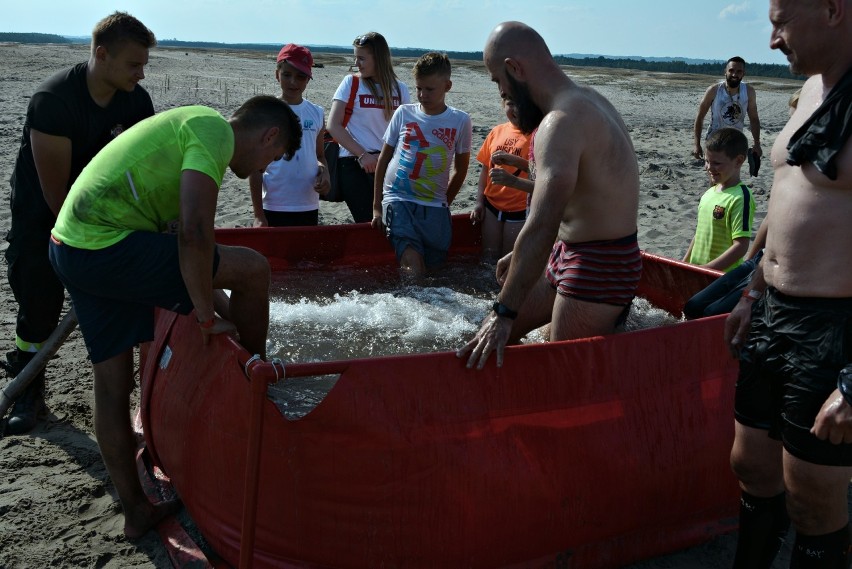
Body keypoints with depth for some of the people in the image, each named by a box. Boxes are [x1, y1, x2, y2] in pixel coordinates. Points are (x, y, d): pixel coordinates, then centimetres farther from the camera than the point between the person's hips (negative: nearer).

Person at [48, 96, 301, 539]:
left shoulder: (194, 123, 21)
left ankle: (136, 510, 28)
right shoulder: (217, 131, -11)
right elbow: (193, 233, -23)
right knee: (252, 270, -4)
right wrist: (208, 317, -13)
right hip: (108, 248, -11)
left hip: (70, 249, 11)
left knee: (113, 385, 15)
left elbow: (177, 228, 28)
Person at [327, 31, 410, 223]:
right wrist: (363, 155, -10)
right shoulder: (351, 83, 2)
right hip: (353, 163, -2)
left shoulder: (400, 89, 9)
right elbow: (333, 126, -4)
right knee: (368, 223, -8)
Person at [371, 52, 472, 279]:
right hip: (397, 199, -1)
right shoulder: (403, 113, 3)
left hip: (434, 206, 1)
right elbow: (383, 160, 9)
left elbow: (460, 169, 12)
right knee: (411, 263, -21)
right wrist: (376, 206, 8)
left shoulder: (460, 121, 1)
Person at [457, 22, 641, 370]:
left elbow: (541, 227, -34)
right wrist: (521, 255, 28)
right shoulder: (586, 100, 10)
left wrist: (505, 312, -32)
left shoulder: (563, 122, -24)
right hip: (568, 254, 10)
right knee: (492, 334, 15)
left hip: (598, 269, -10)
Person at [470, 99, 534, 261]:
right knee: (489, 257, 13)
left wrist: (515, 160, -30)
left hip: (519, 210, -5)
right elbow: (485, 168, 12)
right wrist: (479, 202, 7)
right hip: (491, 205, 5)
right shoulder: (497, 131, 6)